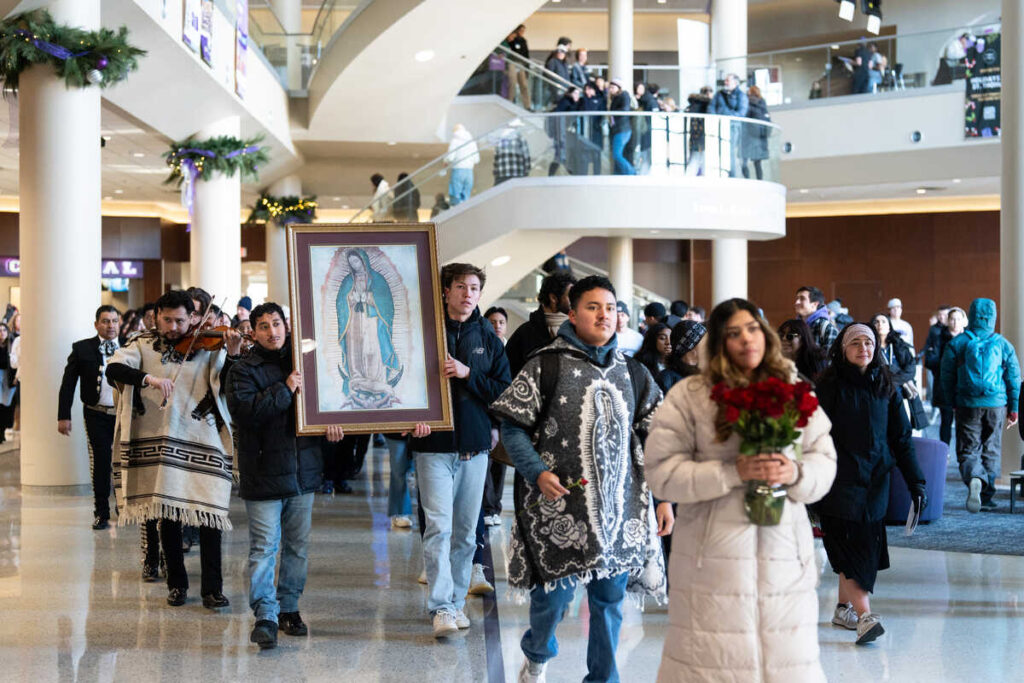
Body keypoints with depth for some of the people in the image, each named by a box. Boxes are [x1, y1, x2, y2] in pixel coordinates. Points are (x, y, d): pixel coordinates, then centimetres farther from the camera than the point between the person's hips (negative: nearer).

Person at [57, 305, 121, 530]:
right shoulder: (82, 348, 3)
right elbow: (68, 383, 3)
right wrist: (63, 416, -3)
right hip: (96, 415, -1)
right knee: (100, 461, -2)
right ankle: (102, 513, 8)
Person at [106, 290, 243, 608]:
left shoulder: (209, 348, 4)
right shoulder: (143, 347, 7)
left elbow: (226, 387, -7)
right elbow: (113, 370, -10)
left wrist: (233, 355, -23)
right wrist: (148, 378, -26)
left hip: (201, 443, -1)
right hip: (158, 441, 1)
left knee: (209, 516, -5)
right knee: (168, 516, 8)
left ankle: (212, 588, 4)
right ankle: (176, 584, 22)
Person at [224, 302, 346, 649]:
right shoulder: (243, 370, -2)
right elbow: (242, 410, -17)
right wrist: (284, 390, -19)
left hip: (303, 472, 5)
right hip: (263, 474, -5)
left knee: (298, 546, 11)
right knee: (264, 547, -8)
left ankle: (289, 608, 23)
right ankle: (265, 616, -6)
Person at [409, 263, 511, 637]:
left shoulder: (487, 338, 8)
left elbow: (505, 391, 3)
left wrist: (468, 374, -11)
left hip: (475, 445, 3)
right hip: (434, 443, -3)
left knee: (466, 531, 8)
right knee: (439, 527, -11)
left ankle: (457, 601, 19)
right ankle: (441, 608, -11)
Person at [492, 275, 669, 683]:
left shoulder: (633, 373, 11)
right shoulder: (546, 365, -2)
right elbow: (512, 427, -3)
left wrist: (663, 497, 7)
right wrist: (538, 473, -16)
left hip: (620, 505, 4)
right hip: (560, 502, -4)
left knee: (610, 595, 7)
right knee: (556, 589, 0)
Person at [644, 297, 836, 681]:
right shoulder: (688, 396, -1)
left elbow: (824, 461, 11)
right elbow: (662, 472, -7)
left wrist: (796, 473, -12)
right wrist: (734, 472, -16)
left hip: (784, 552, 3)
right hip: (714, 555, -3)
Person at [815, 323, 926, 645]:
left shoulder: (886, 388, 8)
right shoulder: (829, 386, -3)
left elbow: (901, 438, 9)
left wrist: (915, 482, 4)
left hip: (875, 480, 4)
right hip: (838, 479, -4)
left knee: (864, 544, 5)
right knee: (848, 543, -13)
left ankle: (844, 608, 19)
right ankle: (864, 615, -20)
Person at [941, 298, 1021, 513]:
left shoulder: (956, 343, -2)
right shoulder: (1003, 344, 1)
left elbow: (947, 377, 2)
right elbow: (1014, 378, 5)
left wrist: (953, 403, 15)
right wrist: (1013, 408, 13)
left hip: (967, 405, -1)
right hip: (996, 406, 1)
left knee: (968, 450, 2)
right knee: (991, 450, 14)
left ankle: (974, 479, -28)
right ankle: (987, 495, 16)